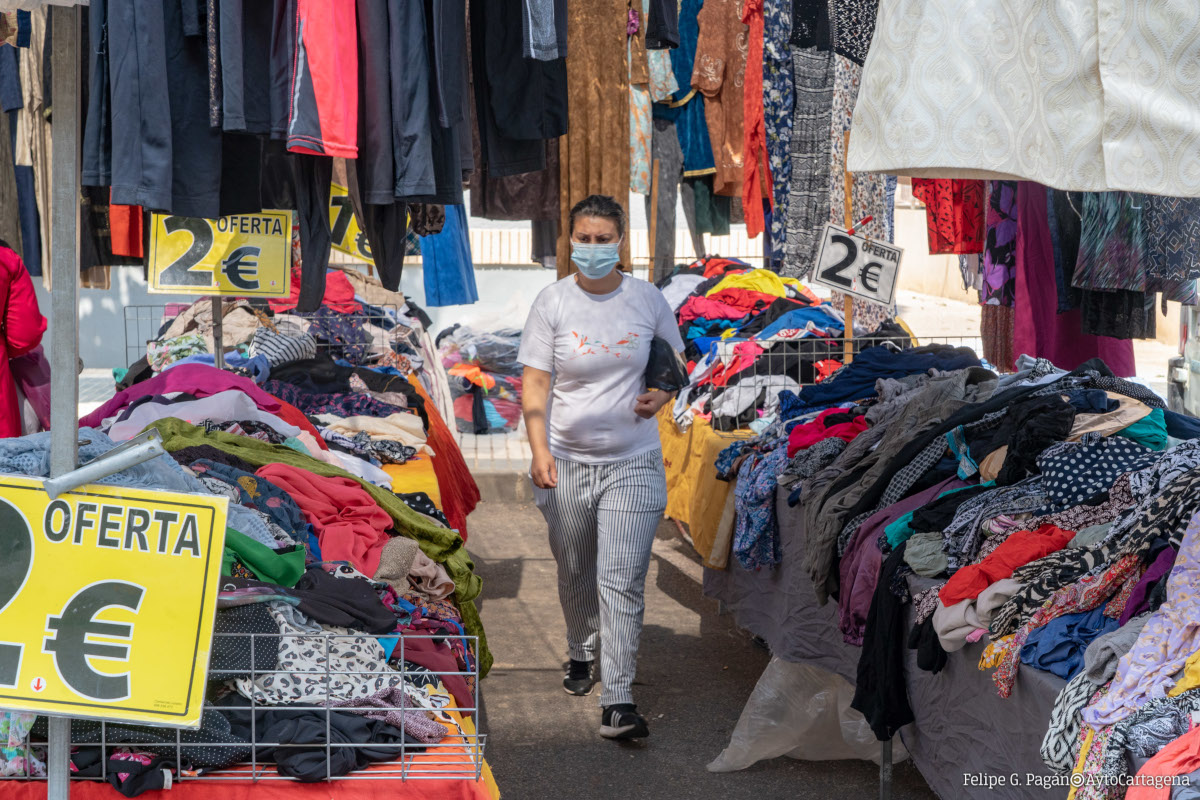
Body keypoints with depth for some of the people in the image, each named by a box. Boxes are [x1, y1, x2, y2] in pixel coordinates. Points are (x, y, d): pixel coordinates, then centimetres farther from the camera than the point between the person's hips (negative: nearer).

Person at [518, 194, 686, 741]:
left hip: (633, 463, -1)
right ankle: (581, 654, 43)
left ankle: (618, 701, -8)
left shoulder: (647, 300, 1)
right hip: (566, 461, 1)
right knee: (574, 573, 16)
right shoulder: (553, 302, -3)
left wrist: (662, 393, -6)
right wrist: (539, 449, -17)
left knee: (622, 581, -9)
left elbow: (676, 362, 16)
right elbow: (534, 383, -5)